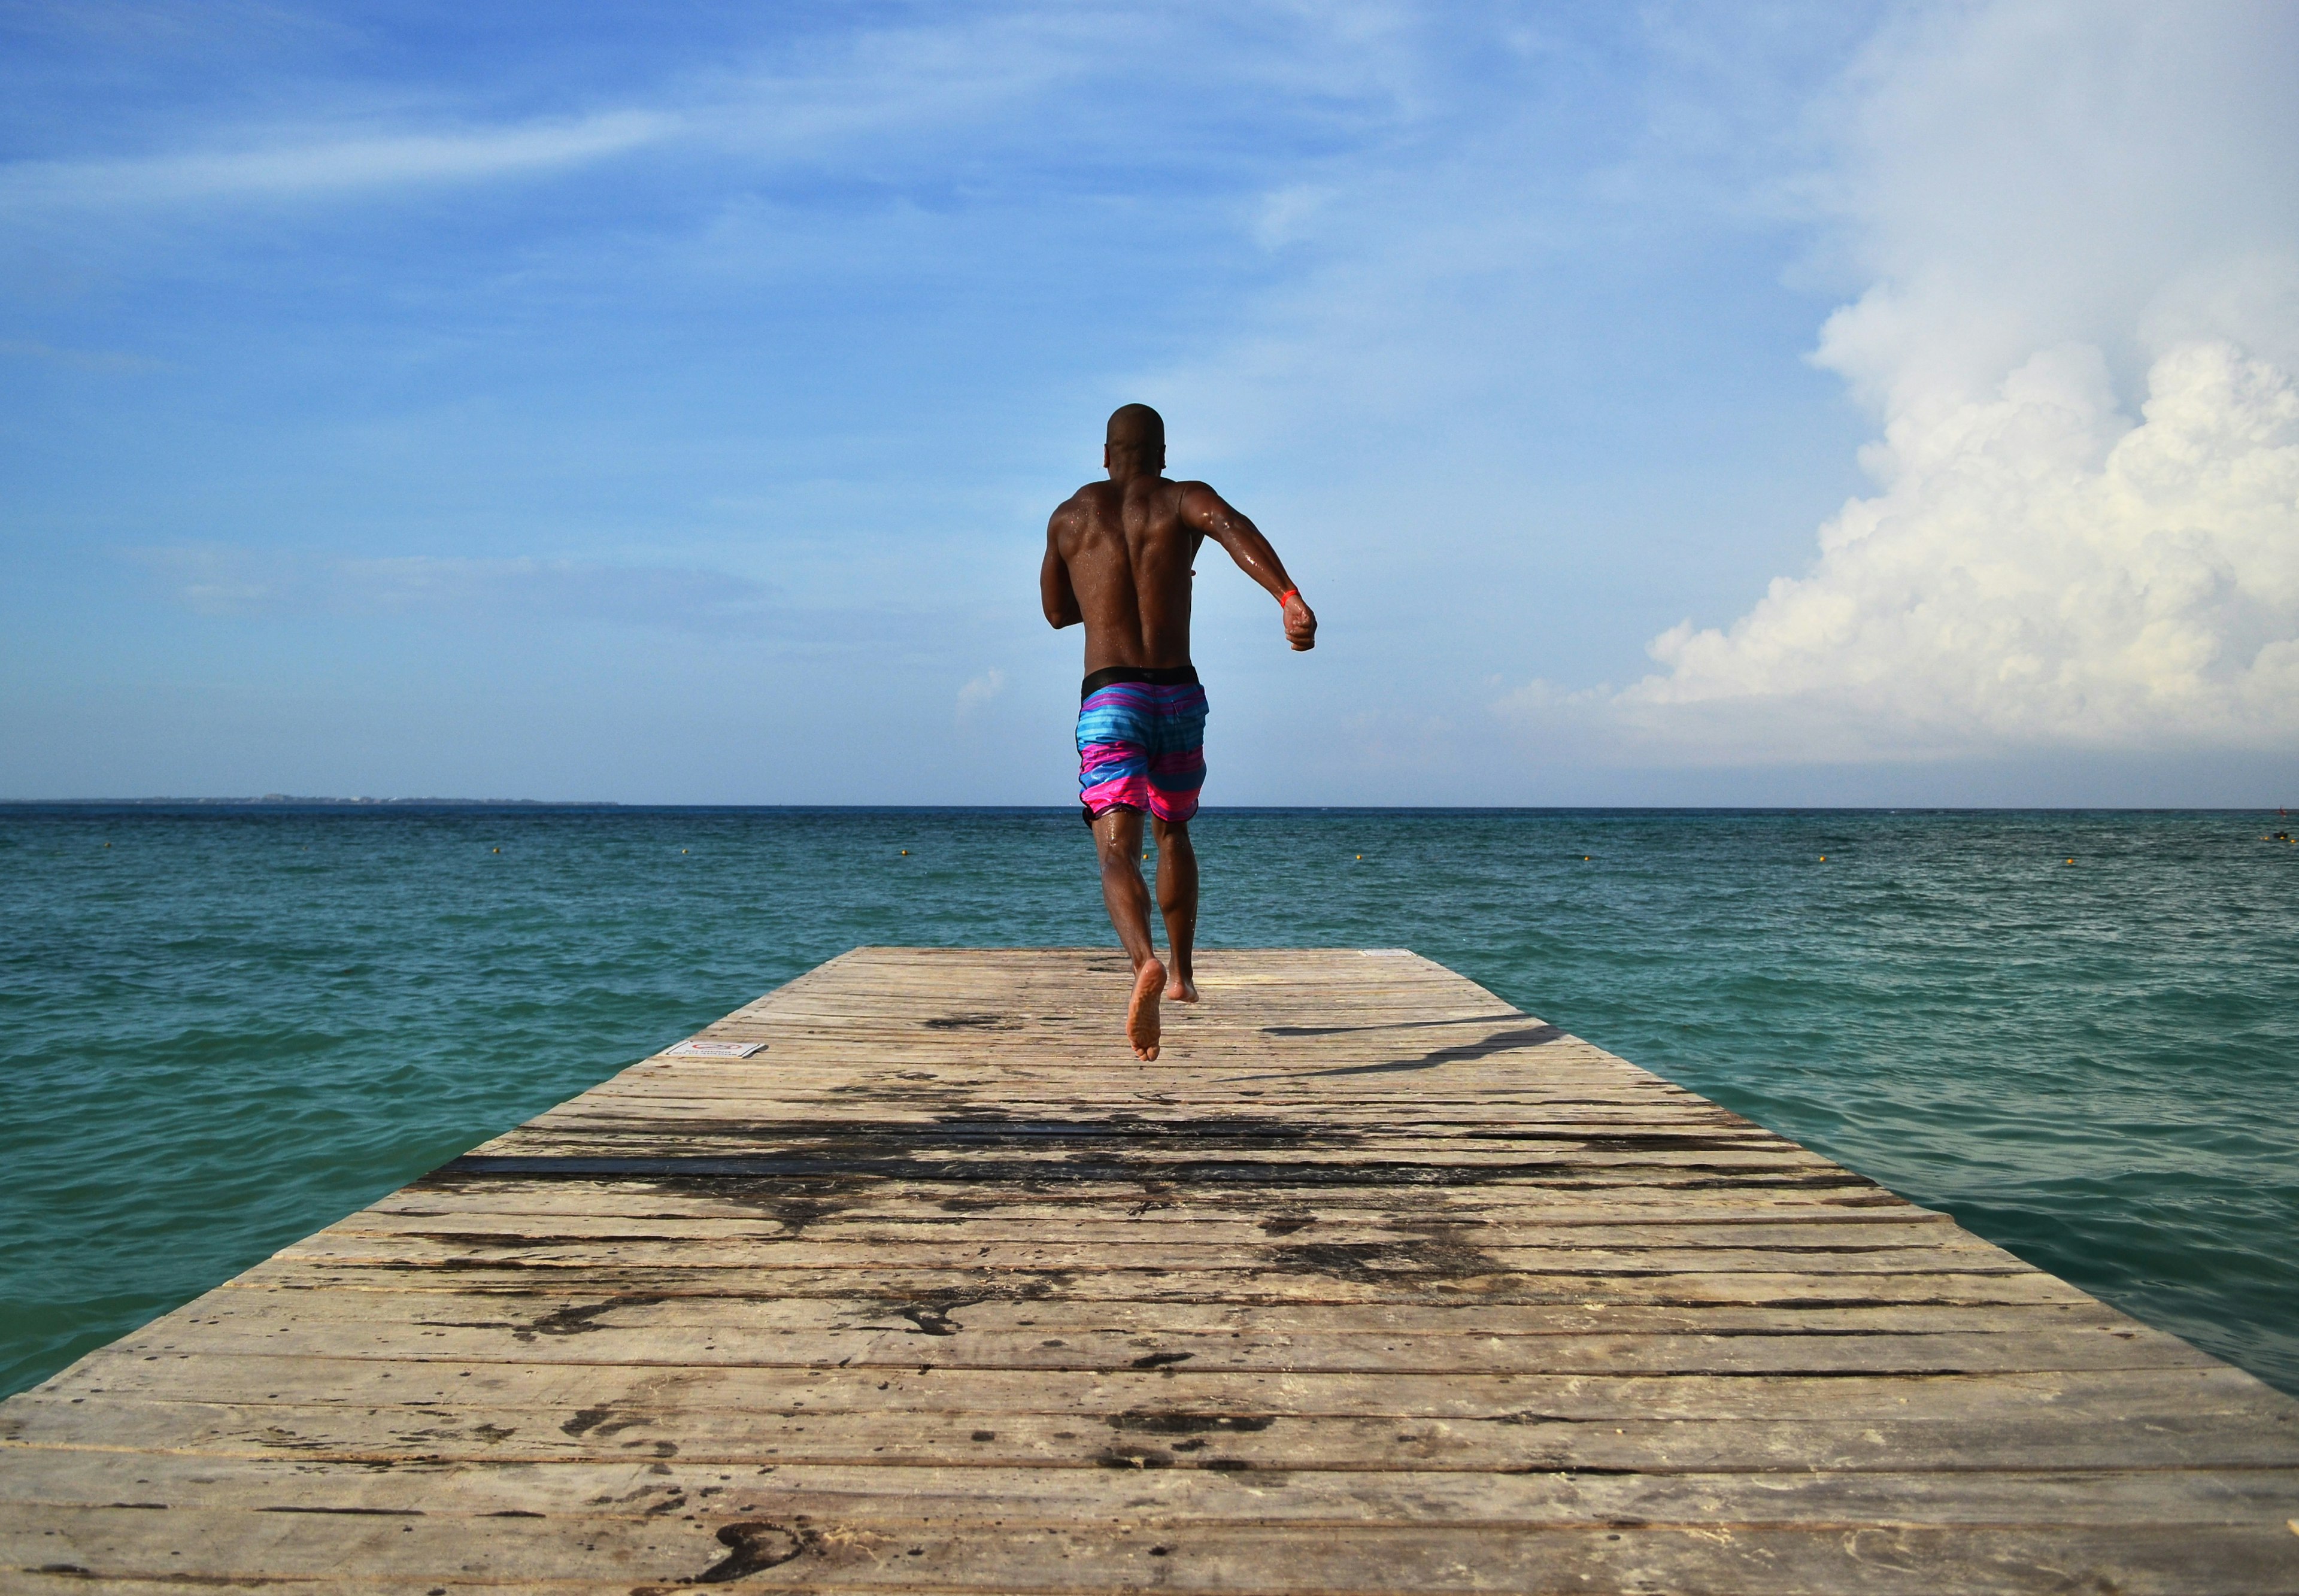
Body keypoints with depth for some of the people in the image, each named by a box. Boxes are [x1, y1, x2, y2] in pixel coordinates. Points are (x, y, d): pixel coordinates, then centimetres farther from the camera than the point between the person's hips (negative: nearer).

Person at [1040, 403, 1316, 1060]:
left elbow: (1057, 612, 25)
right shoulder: (1183, 499, 7)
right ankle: (1182, 972, 35)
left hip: (1108, 697, -1)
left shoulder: (1069, 516, 13)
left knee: (1118, 852, -13)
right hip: (1178, 693, 1)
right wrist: (1290, 598, -32)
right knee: (1173, 832, 25)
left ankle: (1145, 962, -42)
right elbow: (1234, 528, -18)